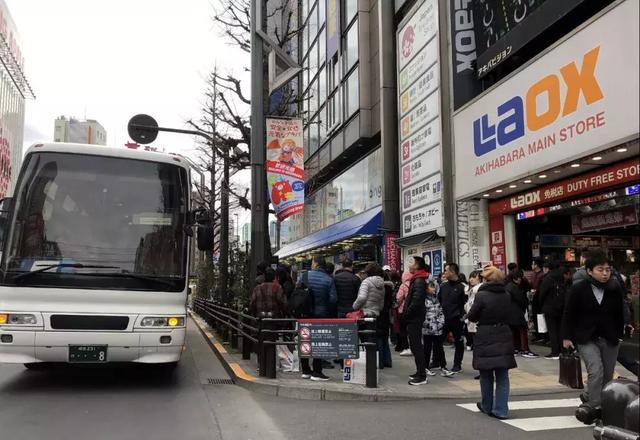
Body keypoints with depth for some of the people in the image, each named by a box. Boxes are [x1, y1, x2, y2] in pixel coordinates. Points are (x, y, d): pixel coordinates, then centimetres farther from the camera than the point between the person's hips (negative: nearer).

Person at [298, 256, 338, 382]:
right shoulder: (329, 279, -7)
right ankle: (316, 372, 5)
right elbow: (333, 298, -11)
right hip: (321, 315, -2)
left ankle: (305, 370, 20)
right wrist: (327, 310, 6)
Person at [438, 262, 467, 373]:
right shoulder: (443, 286, 10)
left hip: (456, 320, -5)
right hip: (444, 319, 5)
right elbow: (438, 301, 15)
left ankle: (457, 365, 17)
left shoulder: (461, 287, -7)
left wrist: (462, 317, -16)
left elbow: (465, 305, -9)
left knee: (458, 342, 7)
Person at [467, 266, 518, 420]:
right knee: (502, 375, 8)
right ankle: (501, 410, 6)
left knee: (486, 374, 12)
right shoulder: (506, 296, 0)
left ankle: (487, 406, 24)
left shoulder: (481, 295, -14)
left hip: (485, 339, -3)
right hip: (504, 337, 3)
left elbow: (472, 317, -5)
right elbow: (510, 317, 10)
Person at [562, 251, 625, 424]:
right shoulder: (578, 288, -11)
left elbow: (619, 314, 8)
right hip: (586, 338, -4)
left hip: (610, 339, 4)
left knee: (607, 375, 9)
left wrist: (620, 334, 7)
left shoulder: (615, 288, -3)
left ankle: (589, 403, 27)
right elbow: (568, 314, -5)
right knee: (596, 371, -18)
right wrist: (566, 337, -4)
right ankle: (592, 407, -8)